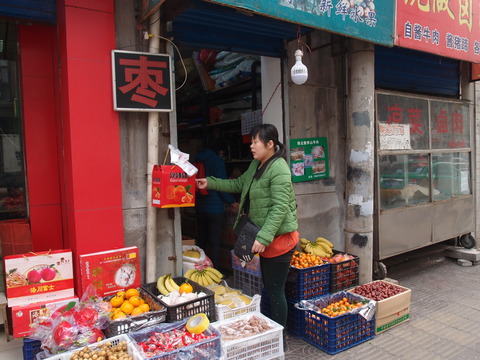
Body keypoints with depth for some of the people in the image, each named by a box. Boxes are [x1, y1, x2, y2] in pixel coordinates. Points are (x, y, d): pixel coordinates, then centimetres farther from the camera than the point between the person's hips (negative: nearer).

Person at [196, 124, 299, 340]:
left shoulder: (278, 168, -20)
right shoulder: (256, 165, 10)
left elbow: (280, 207, -25)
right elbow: (239, 184, 21)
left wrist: (263, 238, -28)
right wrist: (210, 183, 15)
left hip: (279, 238, -10)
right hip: (266, 237, 10)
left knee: (275, 290, 3)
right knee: (269, 288, 21)